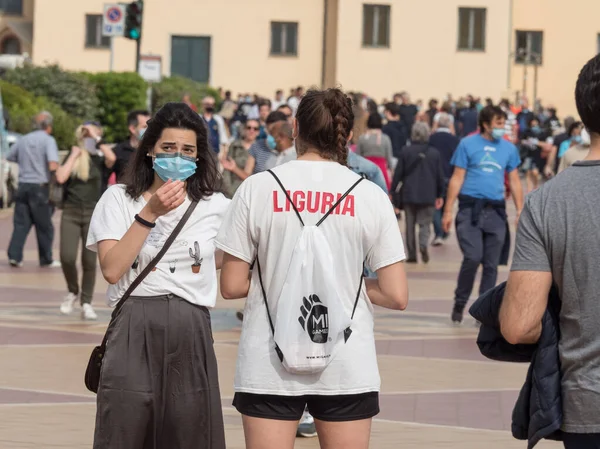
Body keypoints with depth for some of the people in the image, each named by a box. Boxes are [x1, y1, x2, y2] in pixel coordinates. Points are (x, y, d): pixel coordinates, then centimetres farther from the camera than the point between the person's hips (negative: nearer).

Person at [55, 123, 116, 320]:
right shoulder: (72, 158, 6)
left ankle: (86, 304, 6)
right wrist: (74, 155, -6)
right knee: (67, 257, -11)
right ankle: (73, 292, 15)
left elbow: (112, 158, -22)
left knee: (89, 261, -3)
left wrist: (96, 137, -13)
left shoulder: (99, 158, 2)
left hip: (93, 214, 0)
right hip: (71, 213, 1)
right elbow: (60, 178, -10)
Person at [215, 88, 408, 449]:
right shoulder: (370, 196, -3)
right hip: (347, 366, 0)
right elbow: (397, 296, -4)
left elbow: (231, 286, -3)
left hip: (270, 366, 0)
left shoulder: (257, 188, -4)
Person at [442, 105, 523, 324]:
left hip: (496, 211, 3)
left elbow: (515, 182, 16)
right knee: (473, 257, -14)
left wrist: (520, 211, 10)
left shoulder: (508, 148, 10)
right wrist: (448, 211, -3)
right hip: (470, 208, -3)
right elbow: (457, 179, 1)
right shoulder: (468, 144, 2)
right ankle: (459, 304, 5)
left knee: (491, 265, 3)